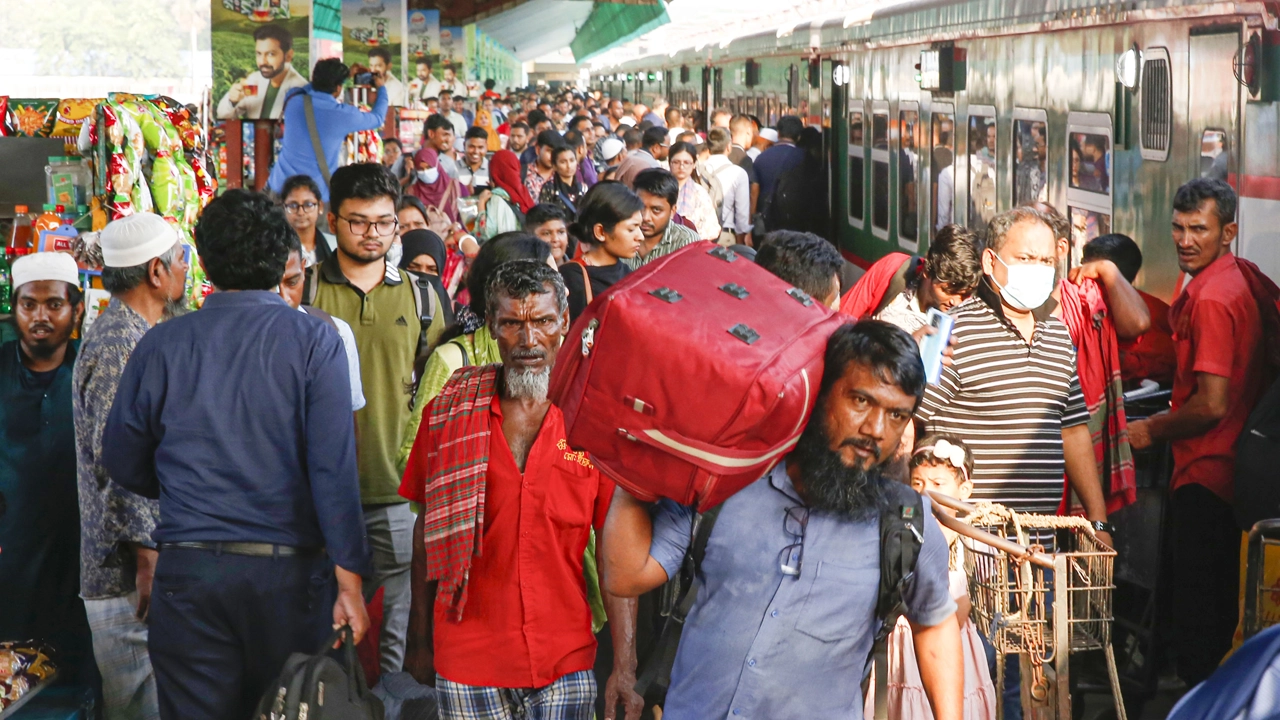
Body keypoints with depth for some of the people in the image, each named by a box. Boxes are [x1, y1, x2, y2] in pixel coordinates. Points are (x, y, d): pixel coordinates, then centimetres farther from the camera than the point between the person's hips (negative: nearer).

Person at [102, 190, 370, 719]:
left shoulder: (162, 344, 1)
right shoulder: (315, 341, -5)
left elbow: (124, 464, 10)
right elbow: (334, 469, -12)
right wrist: (349, 579, -10)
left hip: (188, 571, 1)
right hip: (288, 571, -1)